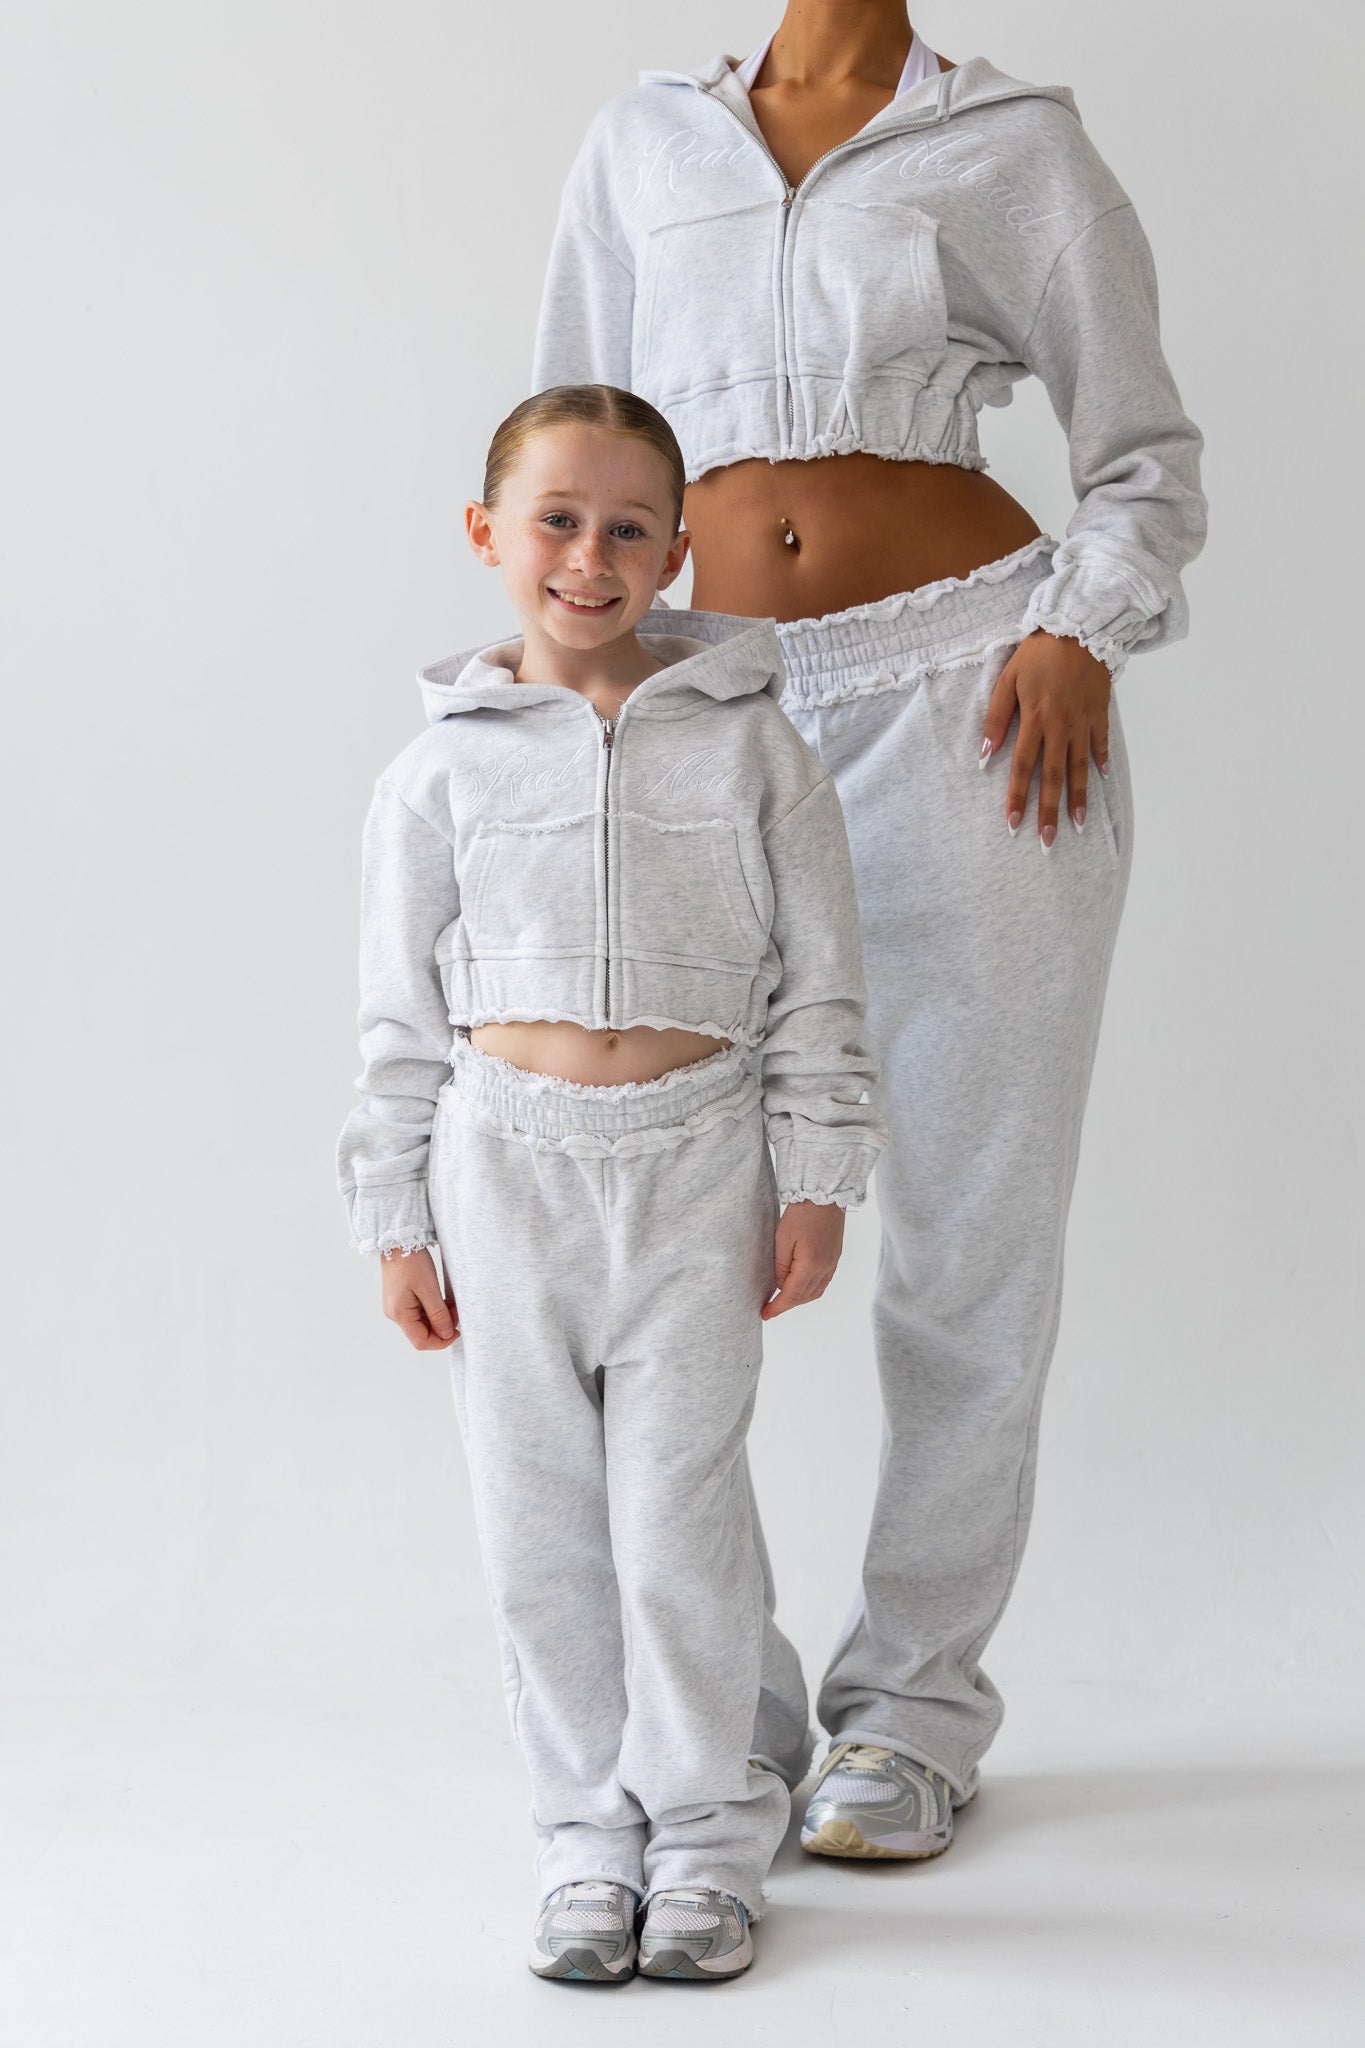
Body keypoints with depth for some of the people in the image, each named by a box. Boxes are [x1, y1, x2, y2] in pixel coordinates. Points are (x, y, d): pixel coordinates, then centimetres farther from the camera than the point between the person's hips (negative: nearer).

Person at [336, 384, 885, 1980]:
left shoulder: (749, 744, 1)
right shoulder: (442, 772, 3)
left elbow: (818, 982, 4)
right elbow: (402, 1016, 7)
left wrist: (814, 1185, -1)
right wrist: (396, 1220, 4)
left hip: (693, 1158, -1)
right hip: (508, 1162, 2)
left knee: (679, 1517, 0)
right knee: (540, 1528, 6)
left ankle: (705, 1837, 16)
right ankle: (589, 1841, 20)